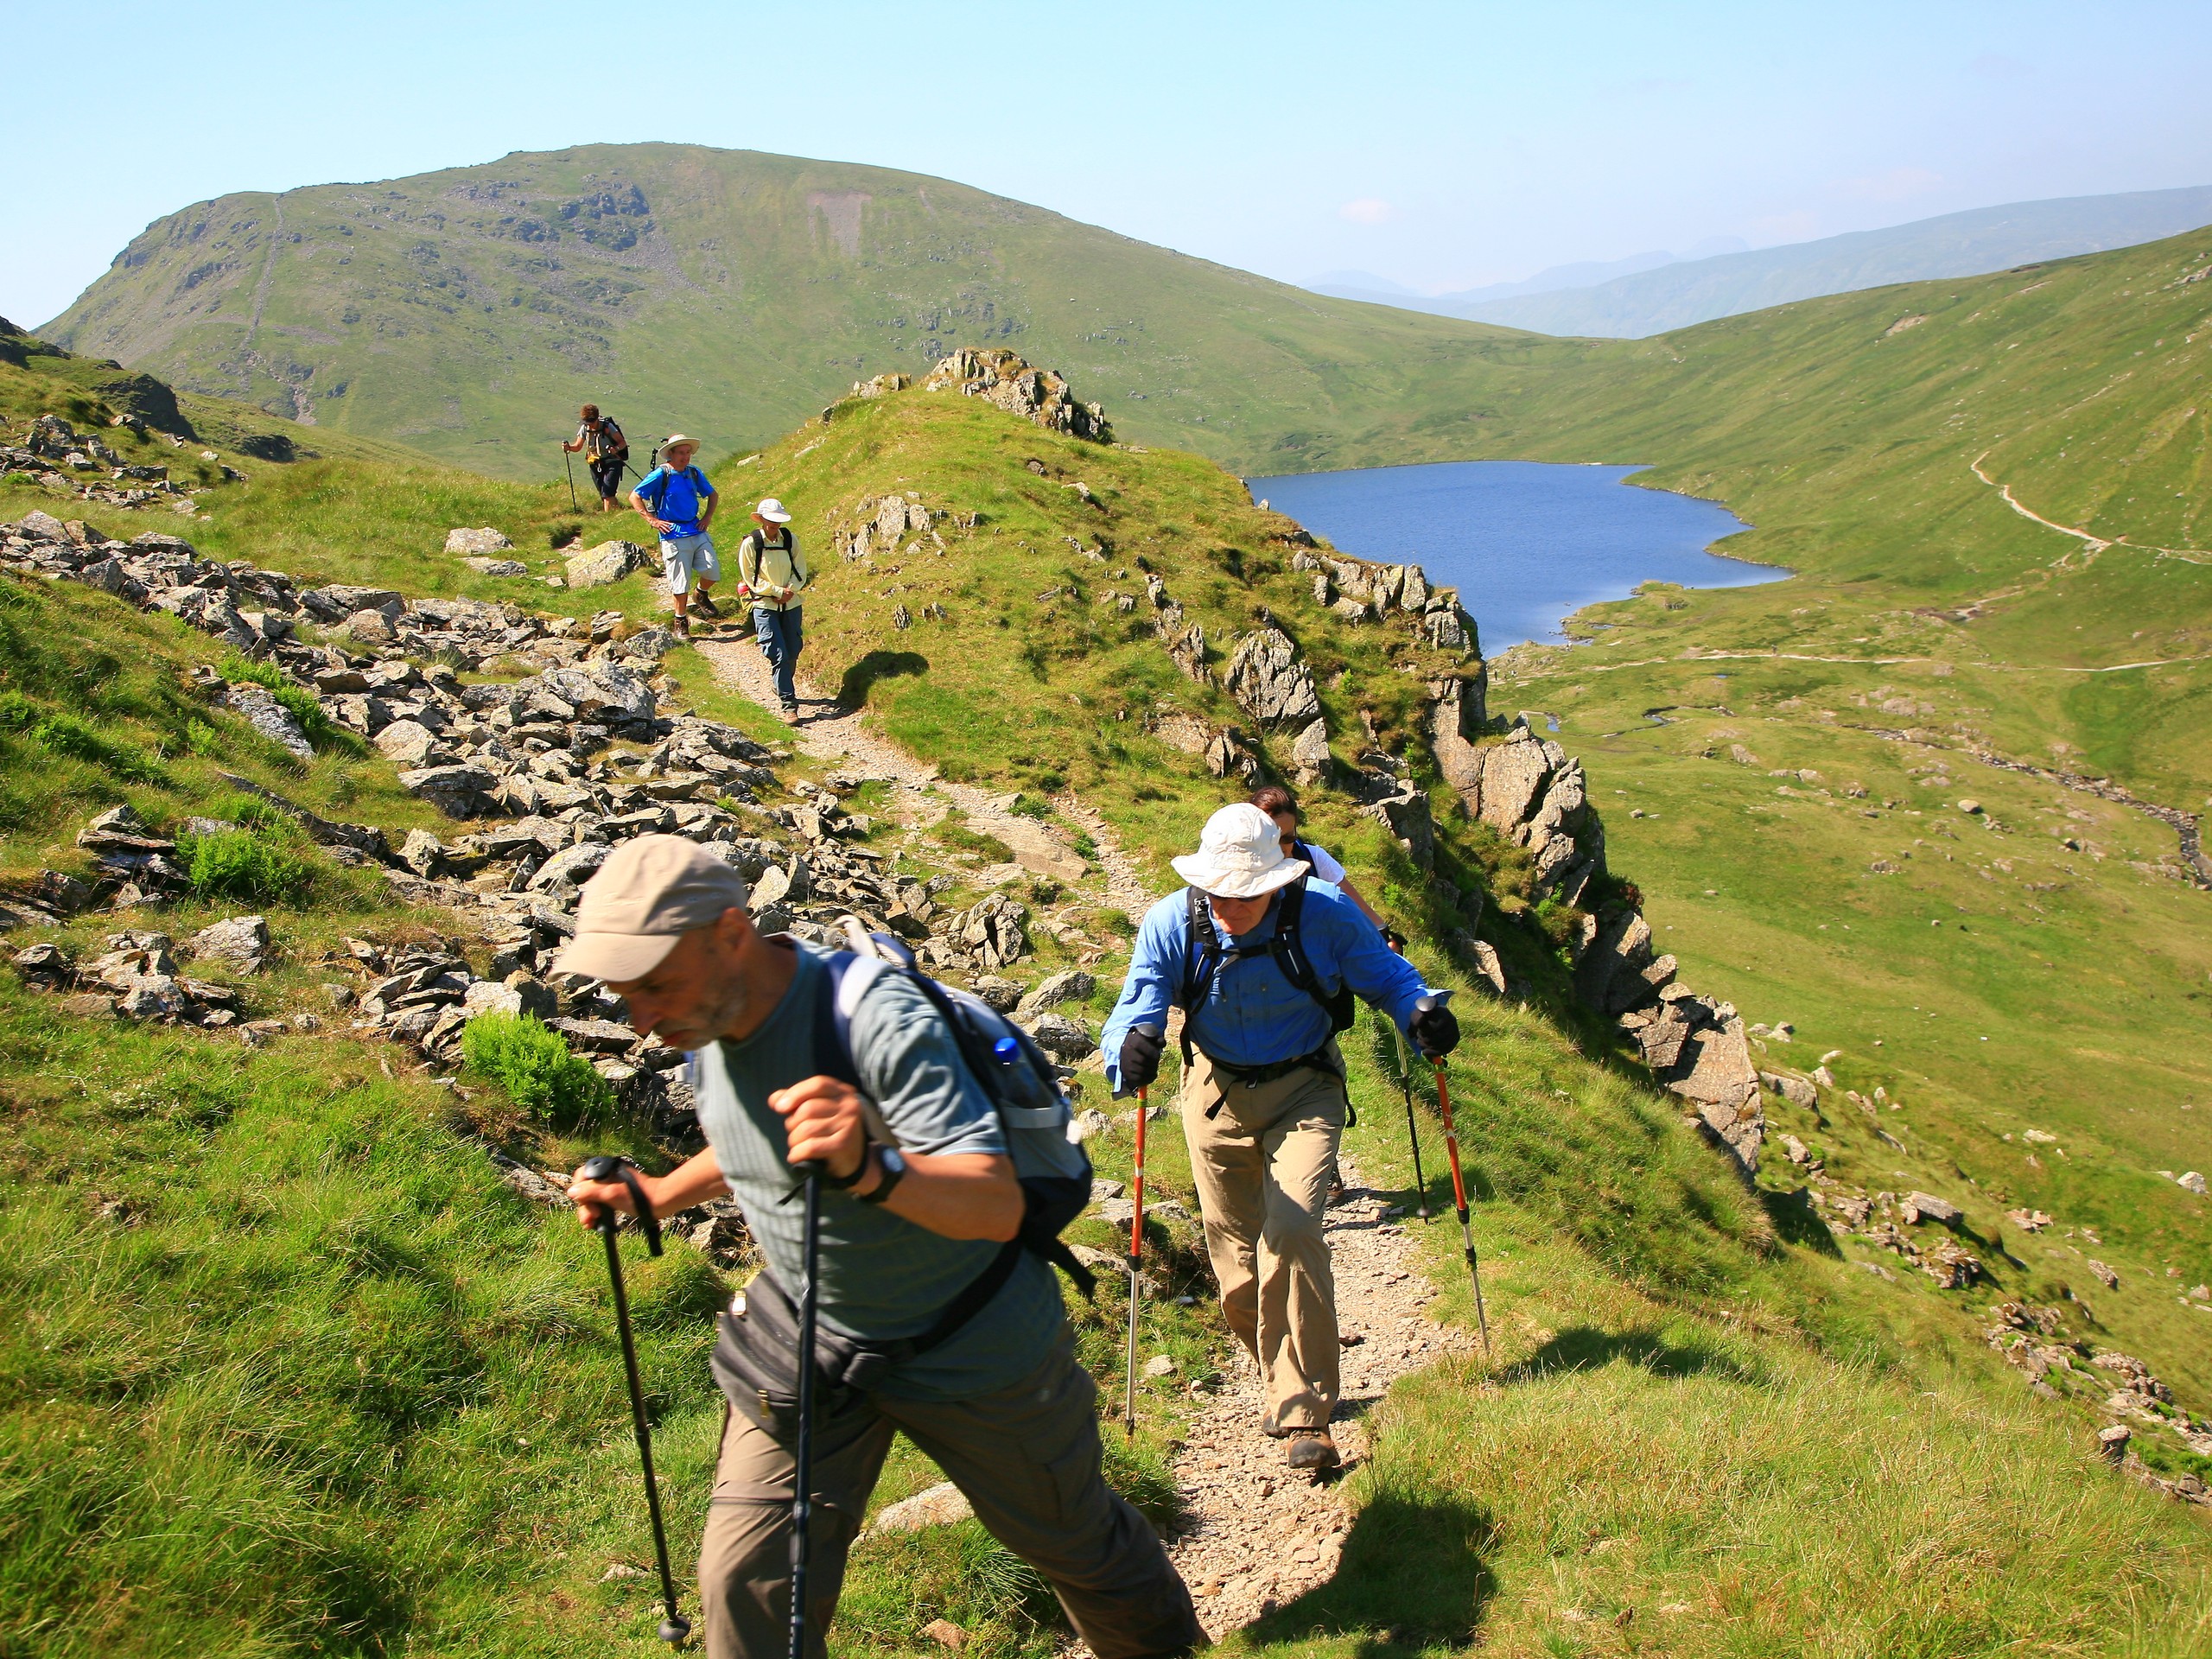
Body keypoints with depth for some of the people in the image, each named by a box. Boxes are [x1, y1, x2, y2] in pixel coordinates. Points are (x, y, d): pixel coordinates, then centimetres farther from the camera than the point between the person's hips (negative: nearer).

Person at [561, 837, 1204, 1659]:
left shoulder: (878, 1019, -33)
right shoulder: (709, 1028, -8)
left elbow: (997, 1205, -41)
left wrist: (869, 1169, -58)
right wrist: (659, 1194, 7)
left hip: (971, 1351, -5)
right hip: (806, 1345, 6)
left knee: (1074, 1539, 17)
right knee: (746, 1584, -2)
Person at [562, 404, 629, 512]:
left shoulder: (607, 426, -14)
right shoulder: (584, 429, -1)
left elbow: (623, 442, -9)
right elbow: (577, 447, 8)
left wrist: (616, 449, -31)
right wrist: (569, 447, -14)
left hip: (611, 462, -5)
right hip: (595, 465, 5)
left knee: (607, 493, -18)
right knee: (603, 494, 9)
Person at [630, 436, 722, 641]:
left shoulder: (694, 473, 9)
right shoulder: (661, 474, -7)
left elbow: (712, 495, 25)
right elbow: (635, 497, -5)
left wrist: (708, 516, 10)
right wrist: (652, 520, -9)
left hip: (697, 532, 5)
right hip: (673, 535, -5)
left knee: (713, 571, -7)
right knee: (680, 583, -2)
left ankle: (700, 594, 26)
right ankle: (681, 622, 16)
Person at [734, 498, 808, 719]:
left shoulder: (790, 539, 2)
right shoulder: (750, 544, -8)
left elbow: (800, 569, 8)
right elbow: (750, 577, -6)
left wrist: (790, 589, -9)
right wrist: (777, 591, -11)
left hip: (791, 604, 4)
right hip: (765, 607, -4)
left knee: (793, 652, 10)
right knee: (779, 655, -11)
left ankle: (782, 687, 36)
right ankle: (788, 704, -7)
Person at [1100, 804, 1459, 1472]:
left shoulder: (1325, 914, -19)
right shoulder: (1170, 924, -16)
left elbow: (1388, 975, -6)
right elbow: (1134, 1010, -21)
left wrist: (1422, 1015, -29)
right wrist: (1131, 1047, -46)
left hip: (1304, 1091, -2)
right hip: (1216, 1095, 3)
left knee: (1290, 1233, -23)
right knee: (1237, 1261, 11)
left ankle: (1303, 1414, -9)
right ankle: (1281, 1376, 39)